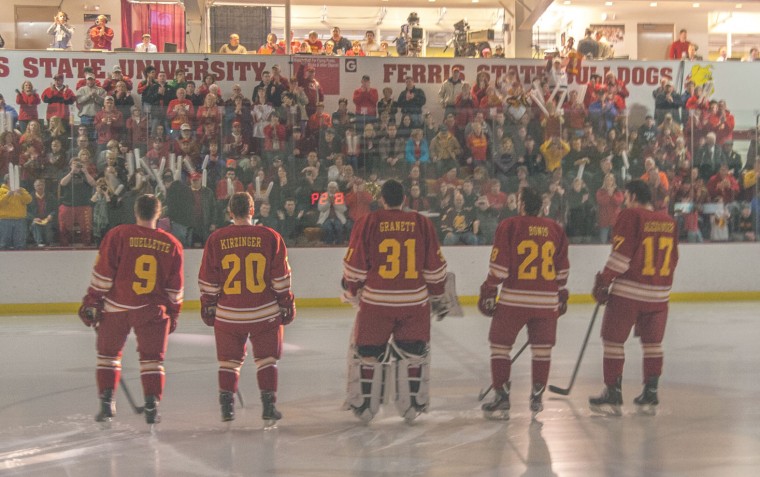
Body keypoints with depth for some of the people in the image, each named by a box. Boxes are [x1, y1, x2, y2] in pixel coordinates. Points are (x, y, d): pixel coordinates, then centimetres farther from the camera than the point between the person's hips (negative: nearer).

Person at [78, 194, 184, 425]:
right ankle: (151, 406, 3)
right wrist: (173, 314, 18)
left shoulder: (118, 235, -6)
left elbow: (102, 273, -6)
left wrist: (93, 301, 2)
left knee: (109, 353, 15)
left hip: (116, 307, -1)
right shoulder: (172, 245, 2)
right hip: (152, 310, 1)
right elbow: (175, 287, 6)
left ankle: (107, 402, 14)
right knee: (152, 357, 10)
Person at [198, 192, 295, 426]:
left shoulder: (216, 239, -2)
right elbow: (281, 277, -1)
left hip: (228, 314, 1)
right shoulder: (270, 237, -3)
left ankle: (227, 406, 14)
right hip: (265, 312, 0)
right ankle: (269, 406, 7)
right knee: (266, 358, 11)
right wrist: (286, 304, 7)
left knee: (229, 360, 14)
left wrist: (208, 306, 12)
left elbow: (208, 280, 1)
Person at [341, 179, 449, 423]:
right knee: (414, 352, 15)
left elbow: (355, 265, -1)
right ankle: (412, 406, 18)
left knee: (367, 352, 12)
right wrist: (437, 295, 18)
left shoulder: (368, 222, -3)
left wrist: (352, 292, 15)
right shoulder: (422, 223, 2)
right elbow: (434, 266, 6)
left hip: (376, 300, -1)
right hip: (414, 300, 1)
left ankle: (363, 407, 17)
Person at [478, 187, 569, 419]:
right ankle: (537, 397, 22)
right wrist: (562, 295, 25)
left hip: (514, 297, -4)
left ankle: (501, 399, 6)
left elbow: (499, 264, -7)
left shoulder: (509, 226, -4)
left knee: (500, 345, 7)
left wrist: (489, 291, 1)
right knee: (542, 347, 16)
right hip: (547, 300, 4)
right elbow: (562, 268, 14)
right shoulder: (555, 229, 9)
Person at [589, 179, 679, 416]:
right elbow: (672, 259, 14)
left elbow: (621, 254, -14)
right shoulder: (669, 221, 9)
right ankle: (650, 394, 18)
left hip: (627, 291, -6)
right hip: (659, 293, 6)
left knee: (613, 340, 4)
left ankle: (613, 394, 5)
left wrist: (603, 280, -7)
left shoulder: (630, 216, -9)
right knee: (652, 341, 15)